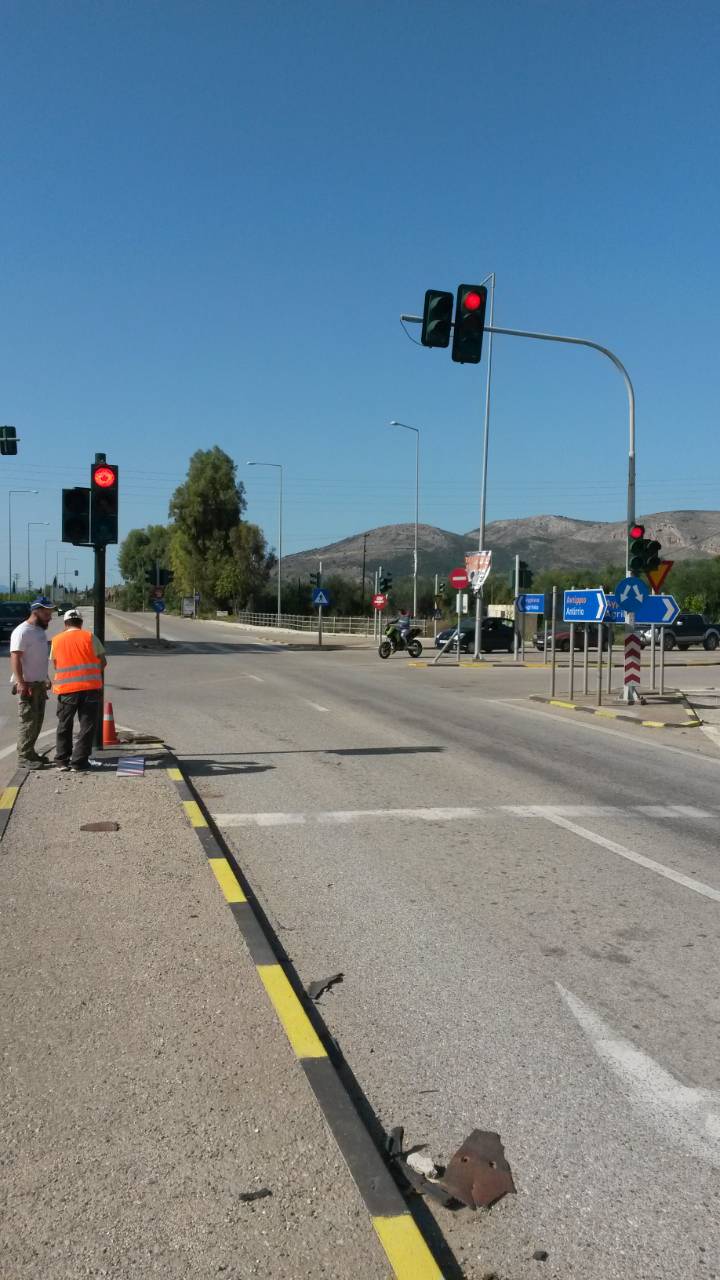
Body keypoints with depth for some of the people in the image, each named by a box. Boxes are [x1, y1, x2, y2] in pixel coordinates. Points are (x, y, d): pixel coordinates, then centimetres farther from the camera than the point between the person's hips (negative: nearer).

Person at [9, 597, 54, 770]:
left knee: (37, 720, 12)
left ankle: (30, 753, 21)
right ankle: (24, 758, -4)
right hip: (27, 684, -9)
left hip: (39, 684, 9)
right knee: (28, 721, -8)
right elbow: (15, 658, -20)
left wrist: (45, 679, 22)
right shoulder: (22, 632, -14)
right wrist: (21, 683, -26)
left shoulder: (41, 630, 15)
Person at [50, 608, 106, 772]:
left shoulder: (56, 640, 6)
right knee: (87, 726, 5)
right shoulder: (89, 637, -1)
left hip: (66, 689, 2)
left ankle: (62, 760, 19)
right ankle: (79, 762, 2)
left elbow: (55, 664, 13)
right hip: (90, 687, -2)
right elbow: (103, 662, 1)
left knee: (64, 726, 16)